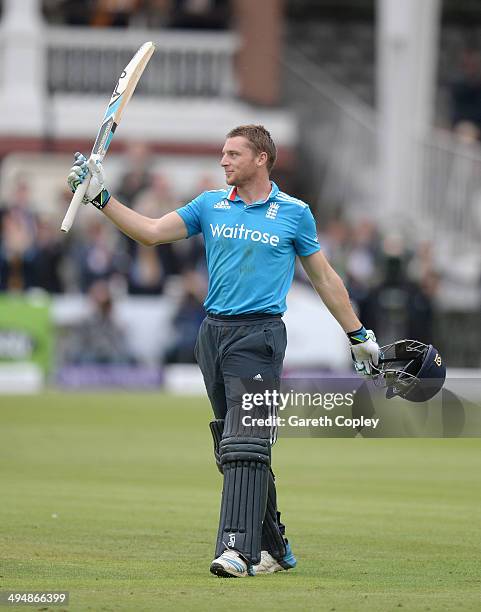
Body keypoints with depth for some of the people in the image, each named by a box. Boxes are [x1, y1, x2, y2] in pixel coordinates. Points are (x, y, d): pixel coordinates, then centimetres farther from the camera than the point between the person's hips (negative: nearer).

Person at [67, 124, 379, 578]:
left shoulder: (293, 213, 2)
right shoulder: (210, 205, 11)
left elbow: (323, 276, 10)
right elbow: (151, 232, 6)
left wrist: (358, 335, 12)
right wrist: (100, 197, -4)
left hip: (258, 335, -5)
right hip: (213, 333, 5)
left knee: (245, 446, -16)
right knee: (230, 449, 7)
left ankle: (238, 549, -22)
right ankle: (274, 548, 16)